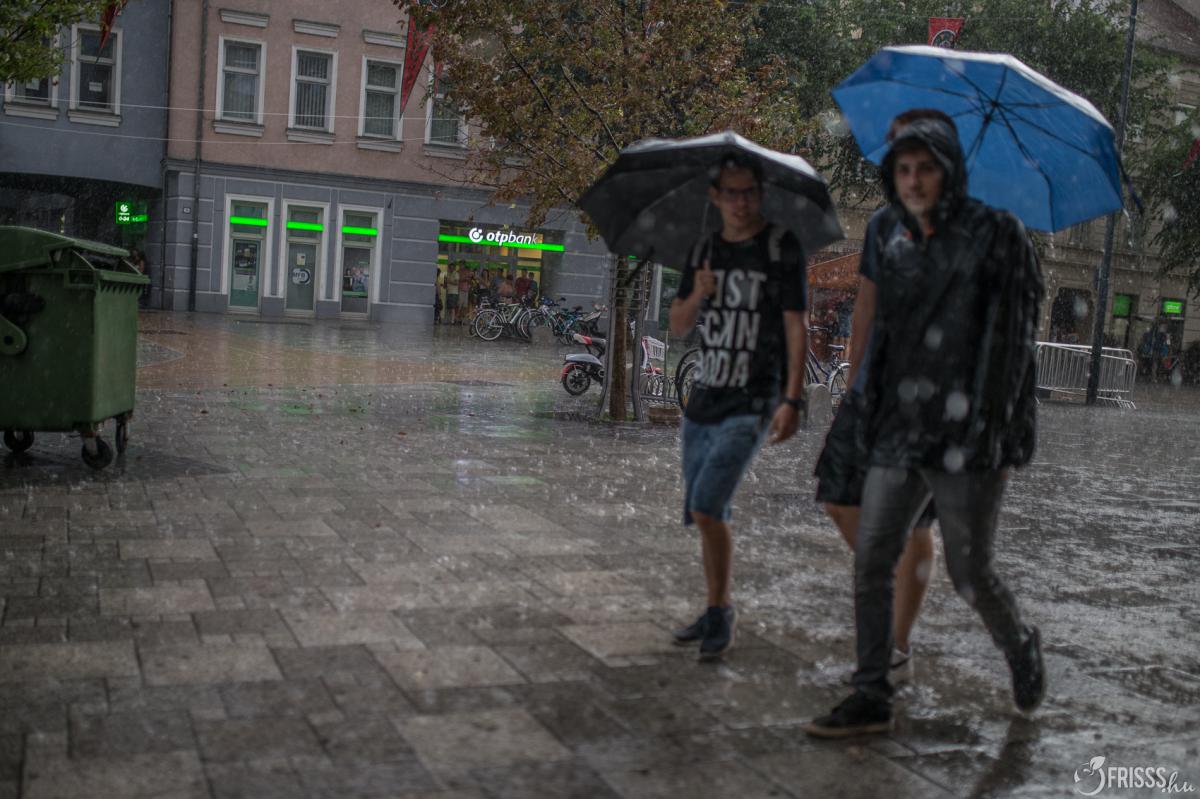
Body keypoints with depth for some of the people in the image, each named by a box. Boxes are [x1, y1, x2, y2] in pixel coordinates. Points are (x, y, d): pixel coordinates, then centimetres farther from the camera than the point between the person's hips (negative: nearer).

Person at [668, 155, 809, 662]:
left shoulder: (781, 248, -5)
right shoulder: (705, 250, 11)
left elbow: (796, 327, -9)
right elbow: (677, 327, 12)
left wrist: (793, 400, -17)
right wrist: (698, 295, -9)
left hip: (751, 405, -6)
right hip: (704, 401, 6)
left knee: (707, 508, -17)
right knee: (705, 515, 11)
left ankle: (721, 613, 1)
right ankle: (718, 614, 26)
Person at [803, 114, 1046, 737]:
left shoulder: (996, 236, -5)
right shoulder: (897, 248, 11)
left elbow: (1017, 322, -7)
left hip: (968, 435, -5)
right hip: (899, 434, 6)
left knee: (970, 574, 4)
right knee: (871, 563, 3)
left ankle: (1020, 648, 36)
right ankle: (871, 698, 14)